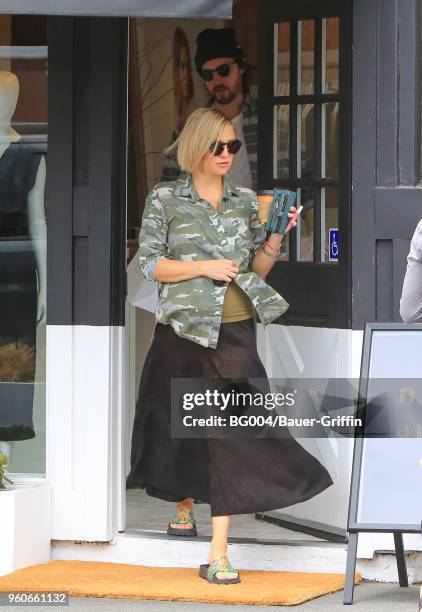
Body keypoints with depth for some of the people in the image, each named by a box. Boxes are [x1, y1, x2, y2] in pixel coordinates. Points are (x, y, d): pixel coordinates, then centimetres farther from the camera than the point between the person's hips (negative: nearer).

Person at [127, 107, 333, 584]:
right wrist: (204, 267, -14)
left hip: (235, 330, 1)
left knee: (232, 433, -11)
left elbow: (258, 267, 13)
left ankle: (218, 554, -15)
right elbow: (149, 263, -3)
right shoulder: (166, 199, 0)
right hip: (183, 329, -1)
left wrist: (273, 241, -6)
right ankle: (184, 505, 44)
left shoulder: (246, 201, 9)